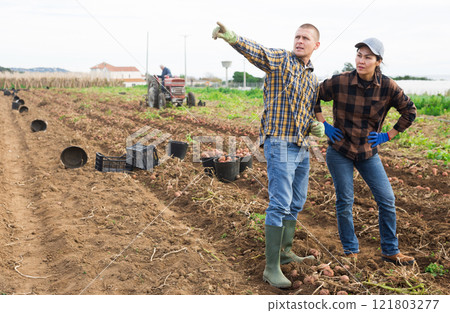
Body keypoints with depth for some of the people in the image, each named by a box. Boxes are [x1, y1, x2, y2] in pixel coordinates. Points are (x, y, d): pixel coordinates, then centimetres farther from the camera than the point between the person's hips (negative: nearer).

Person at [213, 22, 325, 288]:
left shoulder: (313, 80, 16)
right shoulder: (280, 61, -4)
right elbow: (256, 51, -25)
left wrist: (317, 127, 2)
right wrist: (234, 38, -46)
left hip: (302, 147, 8)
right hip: (280, 144, -8)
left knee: (296, 204, 16)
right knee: (280, 204, -11)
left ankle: (285, 252, 32)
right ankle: (272, 268, -4)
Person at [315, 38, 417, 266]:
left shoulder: (388, 87, -10)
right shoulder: (339, 82, -14)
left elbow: (409, 111, 4)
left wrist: (388, 136, 0)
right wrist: (324, 125, -3)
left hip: (368, 152, 2)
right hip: (340, 150, -2)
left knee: (387, 200, 3)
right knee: (345, 202, 3)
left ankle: (390, 251, 21)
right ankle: (350, 251, 22)